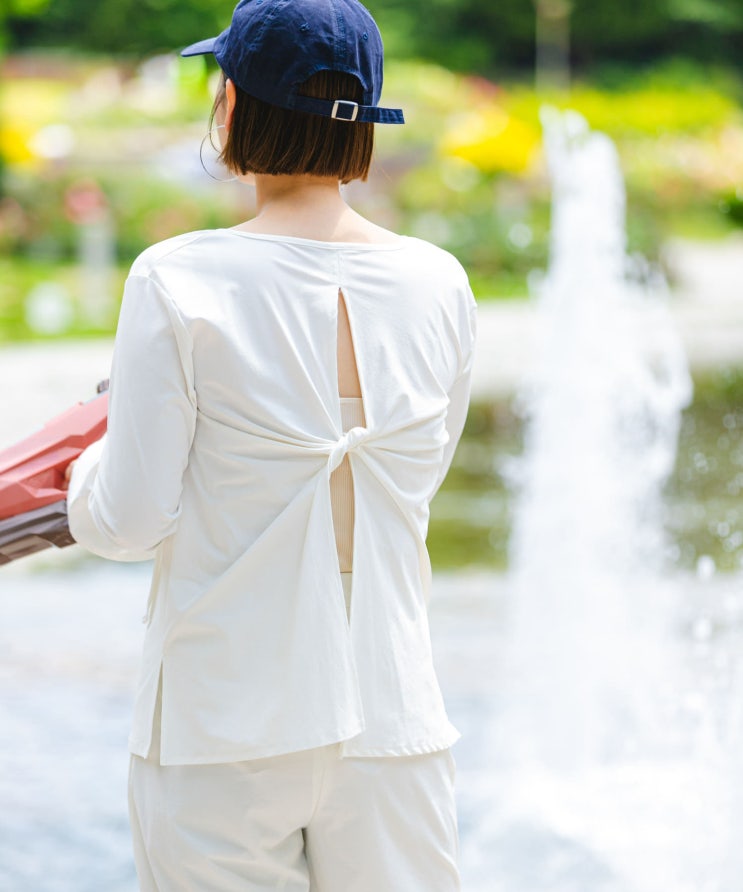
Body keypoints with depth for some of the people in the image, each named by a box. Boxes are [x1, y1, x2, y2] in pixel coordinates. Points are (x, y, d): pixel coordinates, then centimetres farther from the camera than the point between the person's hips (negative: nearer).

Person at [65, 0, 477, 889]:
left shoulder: (177, 283, -12)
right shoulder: (437, 284, 1)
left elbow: (128, 523, -8)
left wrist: (93, 465, 14)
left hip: (225, 727, -3)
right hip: (393, 714, 3)